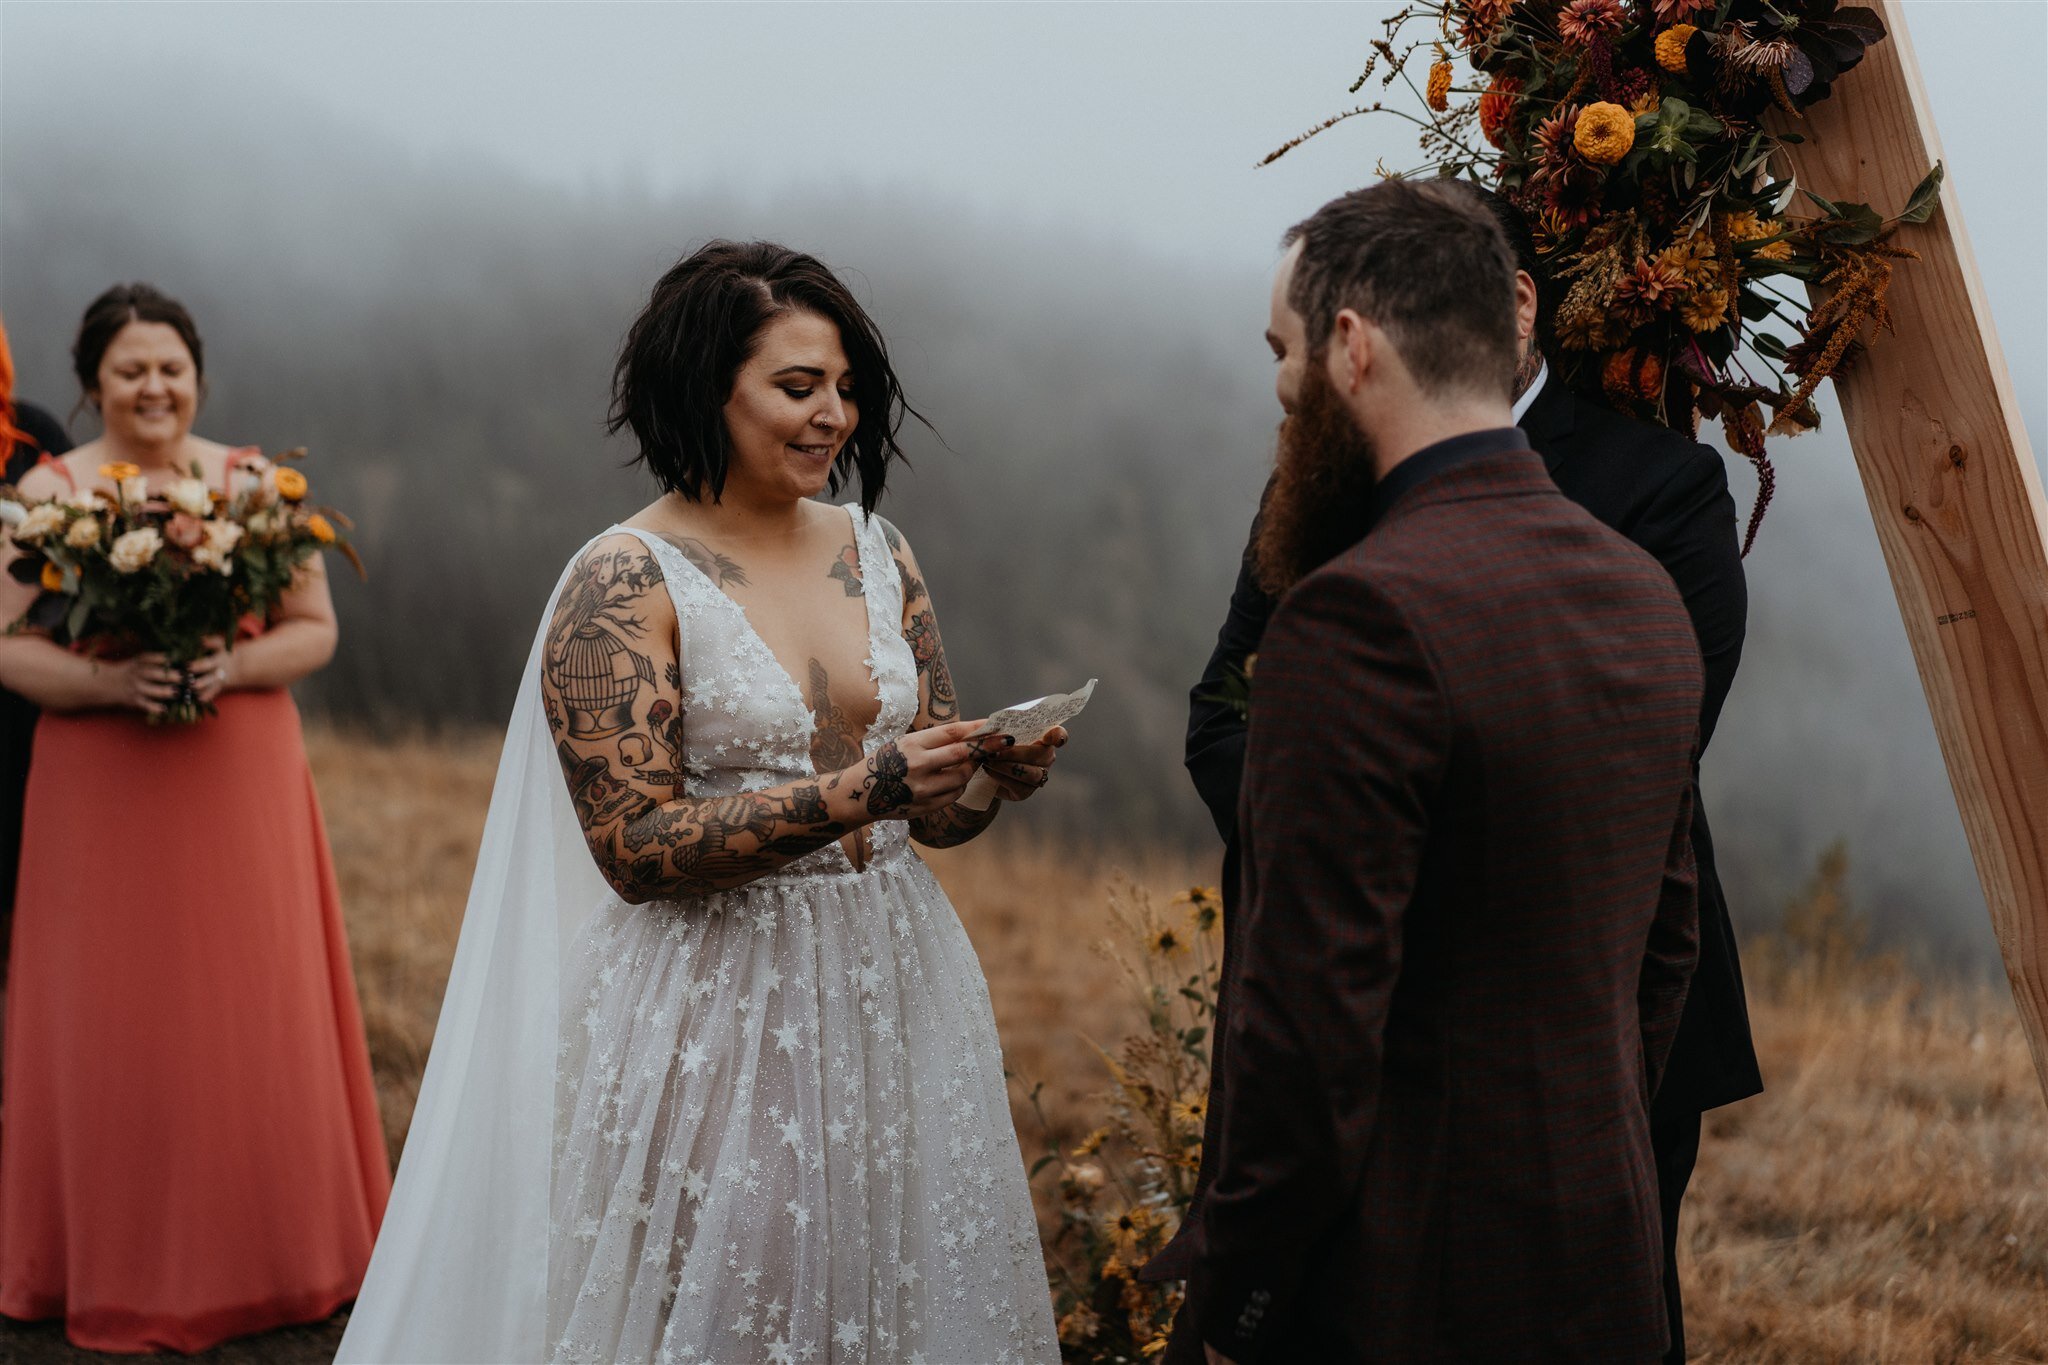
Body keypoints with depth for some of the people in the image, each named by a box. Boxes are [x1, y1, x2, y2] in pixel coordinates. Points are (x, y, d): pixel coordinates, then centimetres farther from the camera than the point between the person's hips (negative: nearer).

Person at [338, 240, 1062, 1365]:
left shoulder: (876, 553, 7)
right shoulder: (624, 582, -10)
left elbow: (929, 814, 11)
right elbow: (634, 846, -16)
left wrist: (995, 780, -11)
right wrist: (855, 791, -23)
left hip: (892, 988, 5)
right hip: (716, 1010, -5)